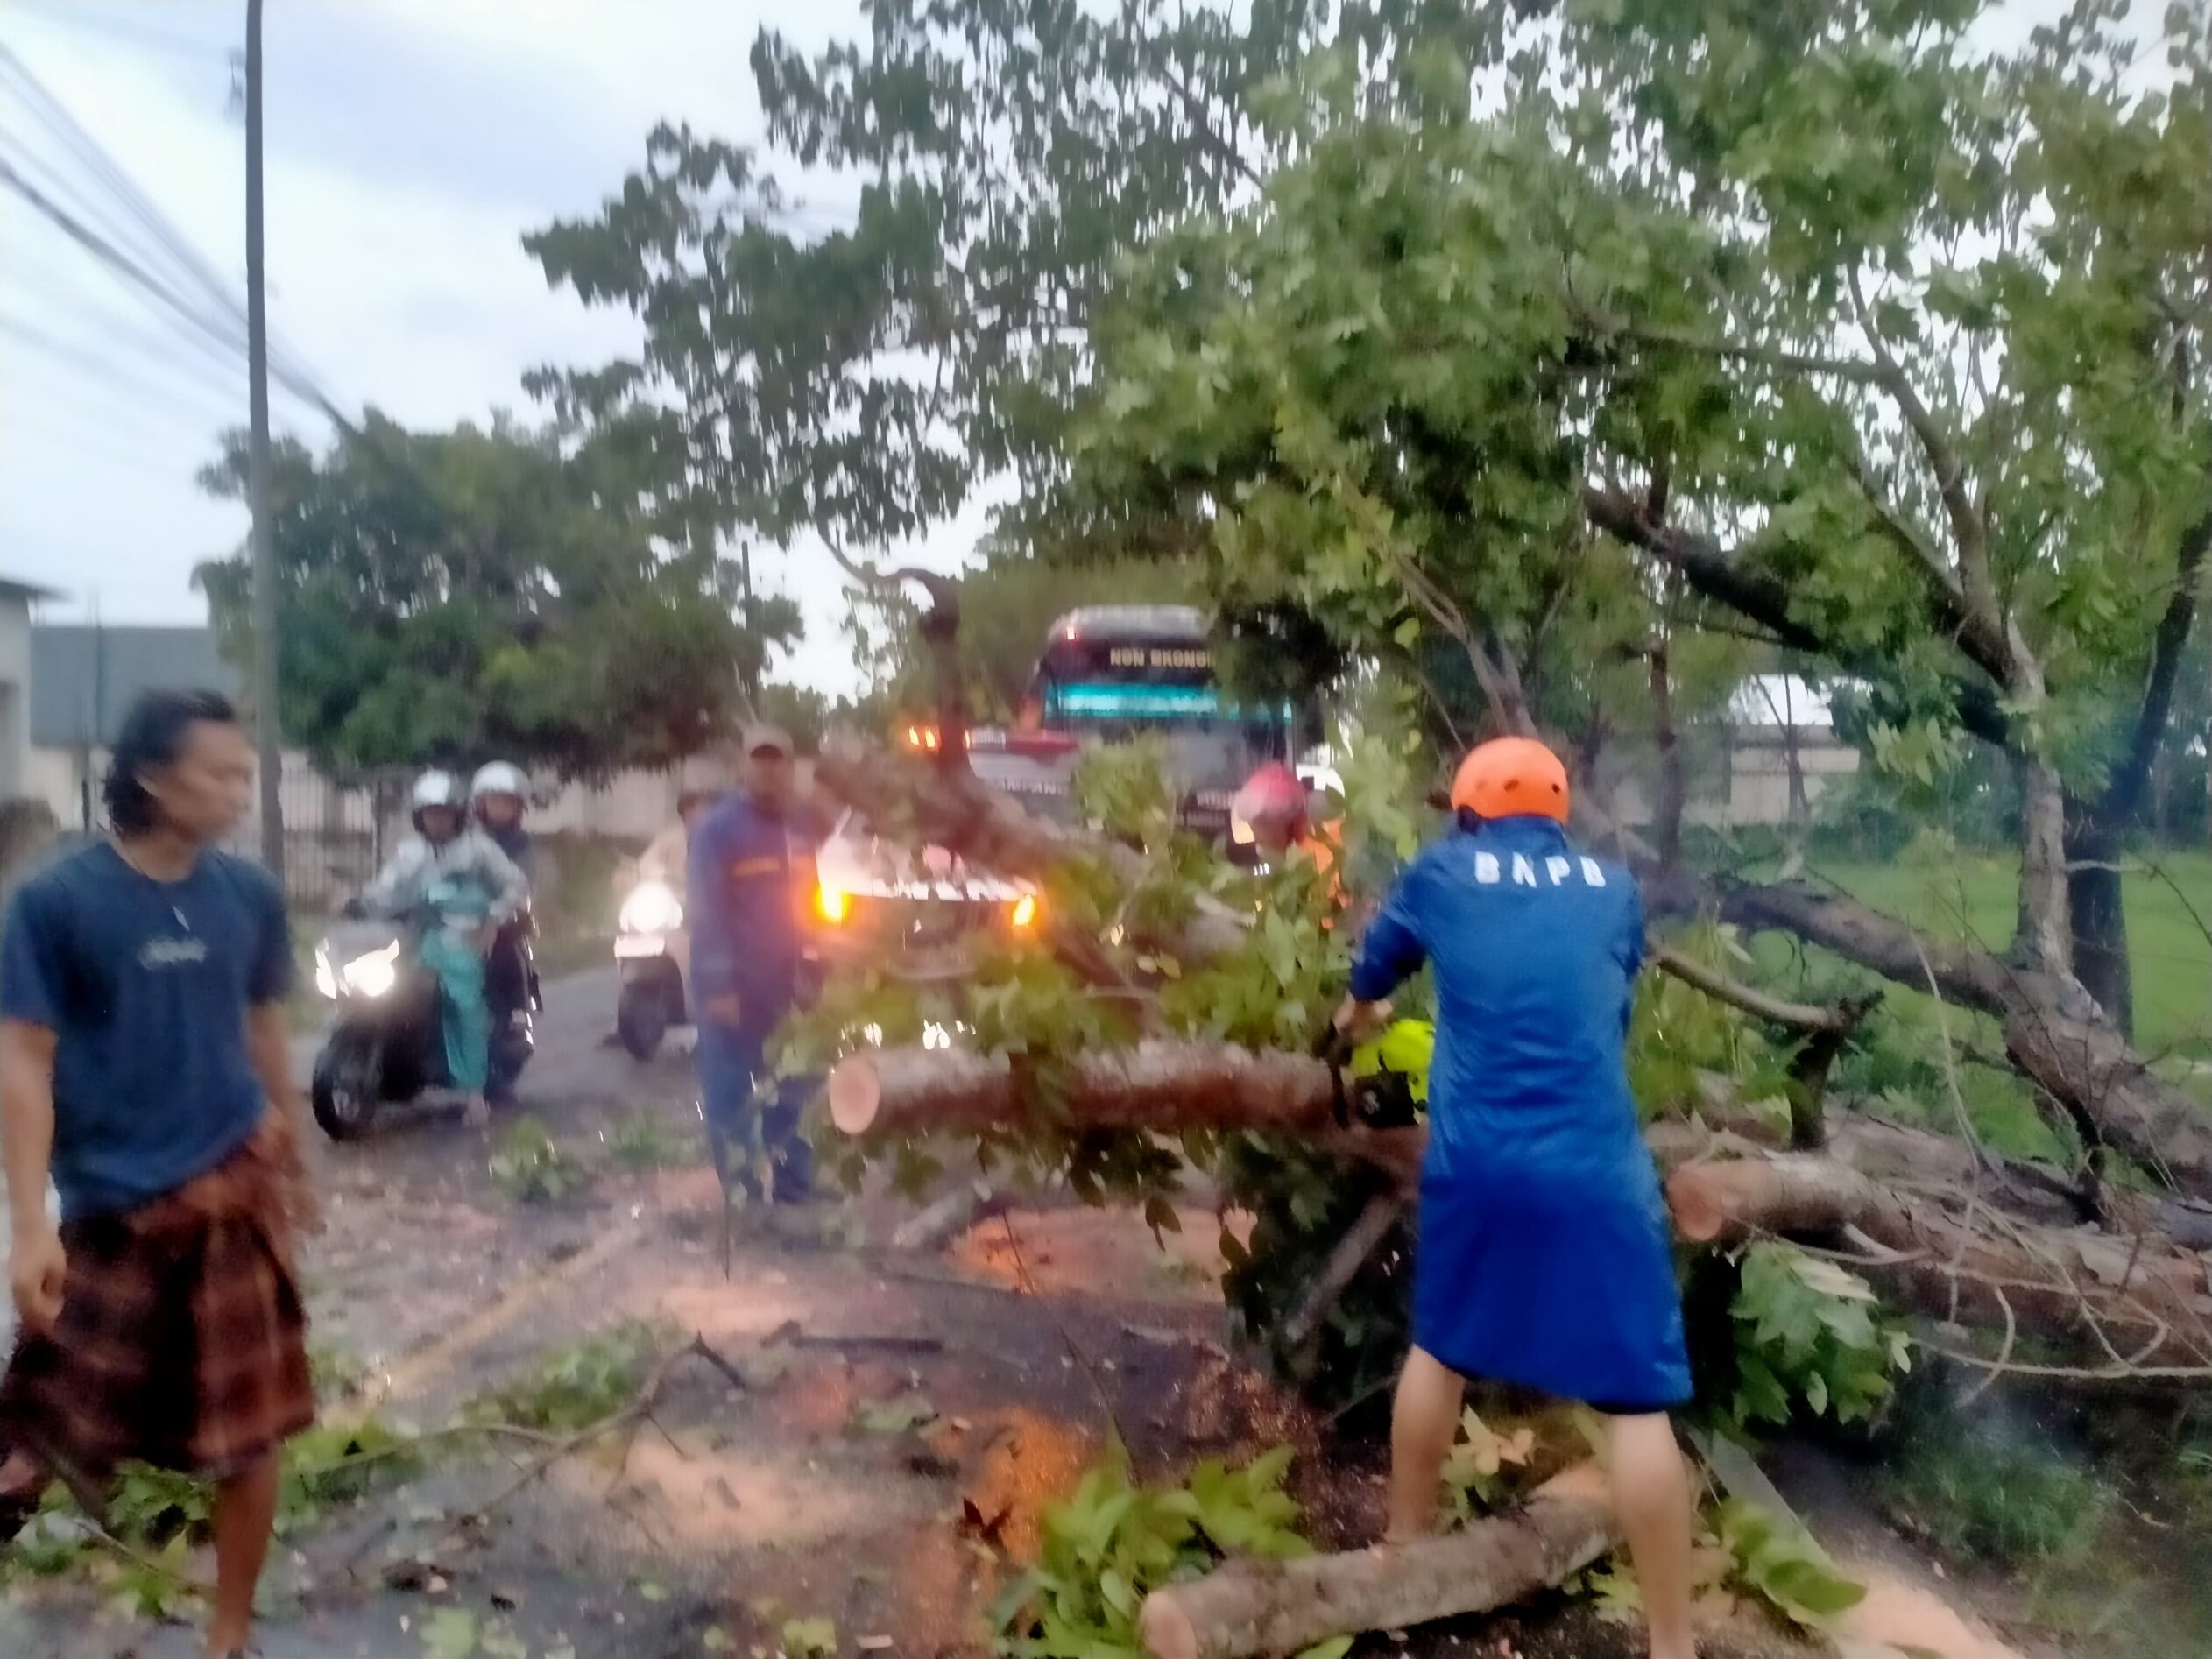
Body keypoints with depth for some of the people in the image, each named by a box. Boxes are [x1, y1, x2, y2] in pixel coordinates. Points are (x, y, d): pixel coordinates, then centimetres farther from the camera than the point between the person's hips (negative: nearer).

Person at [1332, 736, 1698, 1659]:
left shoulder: (1441, 874, 8)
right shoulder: (1613, 889, 9)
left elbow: (1379, 958, 27)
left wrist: (1359, 1009, 49)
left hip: (1474, 1162, 2)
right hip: (1594, 1171, -1)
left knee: (1440, 1346, 22)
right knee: (1638, 1400, 4)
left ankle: (1403, 1550, 37)